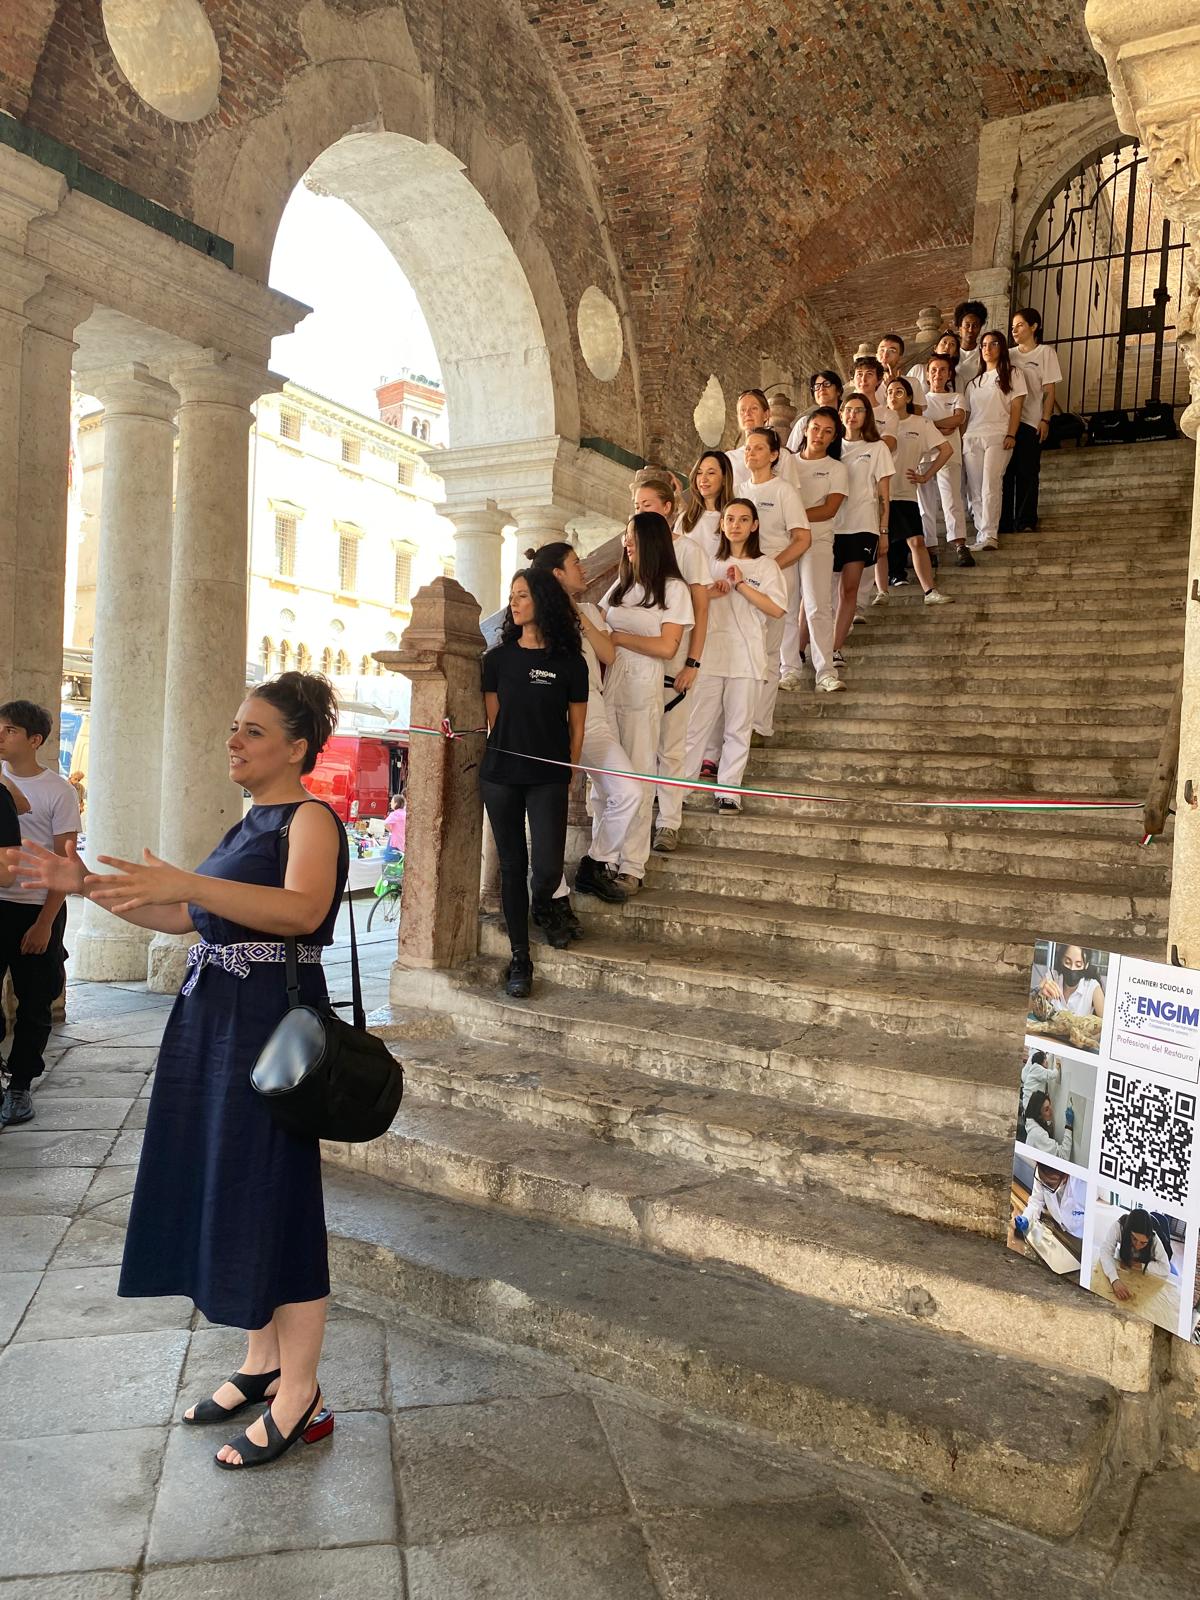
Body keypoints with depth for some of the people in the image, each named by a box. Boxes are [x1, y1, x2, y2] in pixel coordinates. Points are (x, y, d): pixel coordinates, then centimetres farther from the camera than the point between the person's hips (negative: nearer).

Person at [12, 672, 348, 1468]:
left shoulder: (311, 818, -11)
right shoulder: (250, 823, 17)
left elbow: (303, 909, -29)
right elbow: (186, 917, 19)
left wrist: (186, 882, -36)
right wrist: (88, 885, 11)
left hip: (273, 1024, -9)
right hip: (214, 1021, 9)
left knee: (273, 1197, -3)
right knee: (226, 1191, 14)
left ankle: (301, 1398, 10)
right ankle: (262, 1362, 30)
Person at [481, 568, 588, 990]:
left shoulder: (569, 661, 0)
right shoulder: (498, 657, 6)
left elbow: (576, 726, 4)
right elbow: (493, 719, 10)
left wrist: (567, 775, 3)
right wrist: (505, 753, 5)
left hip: (548, 778, -2)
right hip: (501, 774, 2)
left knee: (548, 865, -11)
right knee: (512, 863, 4)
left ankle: (543, 906, 26)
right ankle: (520, 958, 14)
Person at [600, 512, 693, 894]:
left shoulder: (673, 588, 0)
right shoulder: (621, 586, 18)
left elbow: (666, 647, -8)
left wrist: (616, 637, -7)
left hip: (642, 692, -5)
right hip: (606, 686, 5)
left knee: (637, 778, -1)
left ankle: (632, 867, 1)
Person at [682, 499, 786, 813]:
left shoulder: (765, 565, 6)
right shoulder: (711, 562, 16)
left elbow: (776, 610, -6)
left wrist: (741, 585, -9)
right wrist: (710, 591, -3)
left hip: (746, 657, -2)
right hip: (710, 654, 2)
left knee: (738, 727, 0)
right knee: (697, 723, -1)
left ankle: (728, 791, 5)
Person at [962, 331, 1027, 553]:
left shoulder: (1011, 374, 11)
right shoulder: (974, 381, 24)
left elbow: (1016, 406, 1)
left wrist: (1011, 435, -11)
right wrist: (961, 439, 8)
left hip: (997, 437, -4)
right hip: (972, 438, 5)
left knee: (990, 487, -17)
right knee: (975, 489, -3)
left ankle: (989, 536, -22)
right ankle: (981, 534, 1)